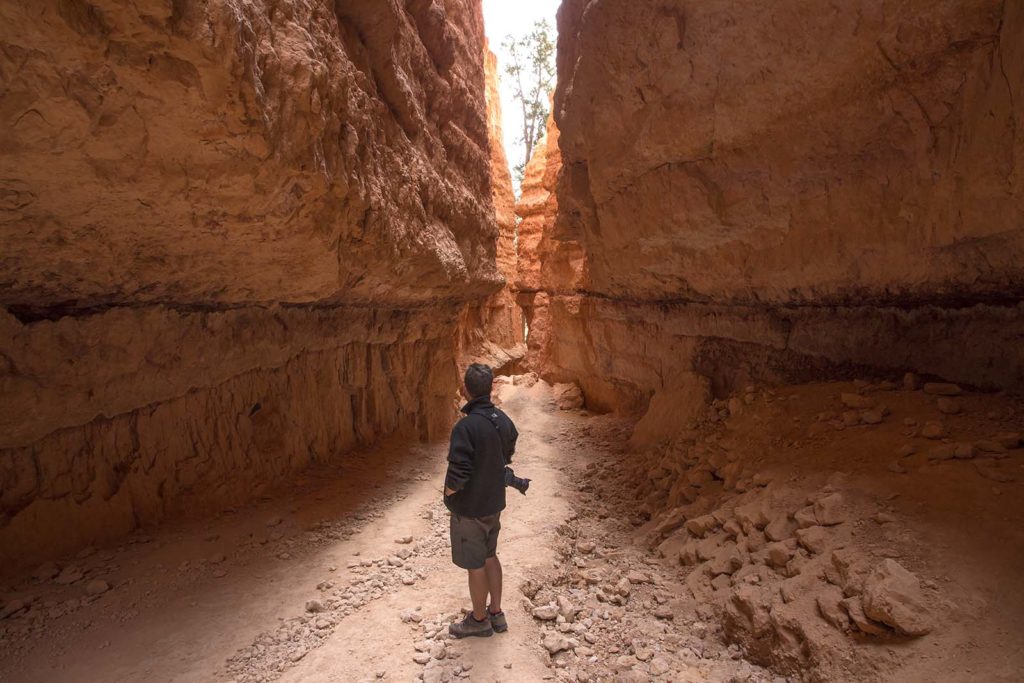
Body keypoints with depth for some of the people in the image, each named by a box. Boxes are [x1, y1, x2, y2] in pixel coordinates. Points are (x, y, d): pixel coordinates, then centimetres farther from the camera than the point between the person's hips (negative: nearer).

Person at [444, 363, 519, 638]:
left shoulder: (466, 427, -28)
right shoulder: (503, 420, -5)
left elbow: (458, 474, -29)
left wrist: (448, 493, -9)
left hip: (470, 509, -7)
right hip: (494, 503, 7)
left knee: (475, 565, 11)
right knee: (490, 557, 23)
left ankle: (479, 620, 30)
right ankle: (496, 613, 37)